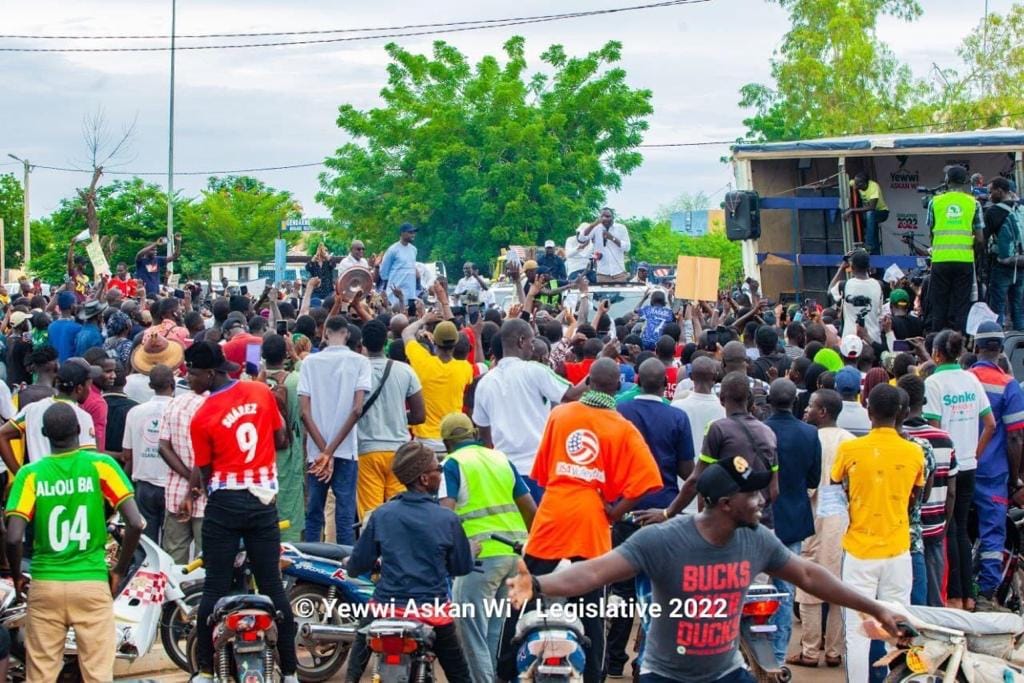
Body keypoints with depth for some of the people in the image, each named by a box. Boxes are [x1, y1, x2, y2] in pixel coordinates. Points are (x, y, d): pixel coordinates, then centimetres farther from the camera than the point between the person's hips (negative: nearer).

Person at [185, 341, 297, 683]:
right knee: (272, 584, 8)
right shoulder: (261, 392, -1)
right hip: (263, 500, 3)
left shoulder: (202, 418, -11)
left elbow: (203, 472, -2)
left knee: (215, 586, 5)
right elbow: (281, 439, 8)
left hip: (224, 504, -3)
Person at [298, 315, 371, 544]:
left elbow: (305, 412, -5)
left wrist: (324, 450, -6)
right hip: (345, 450, -1)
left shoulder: (310, 362, 2)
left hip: (317, 451, 2)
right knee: (345, 516, 1)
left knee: (313, 514, 11)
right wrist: (331, 450, -8)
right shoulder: (359, 362, -1)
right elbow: (357, 409, -10)